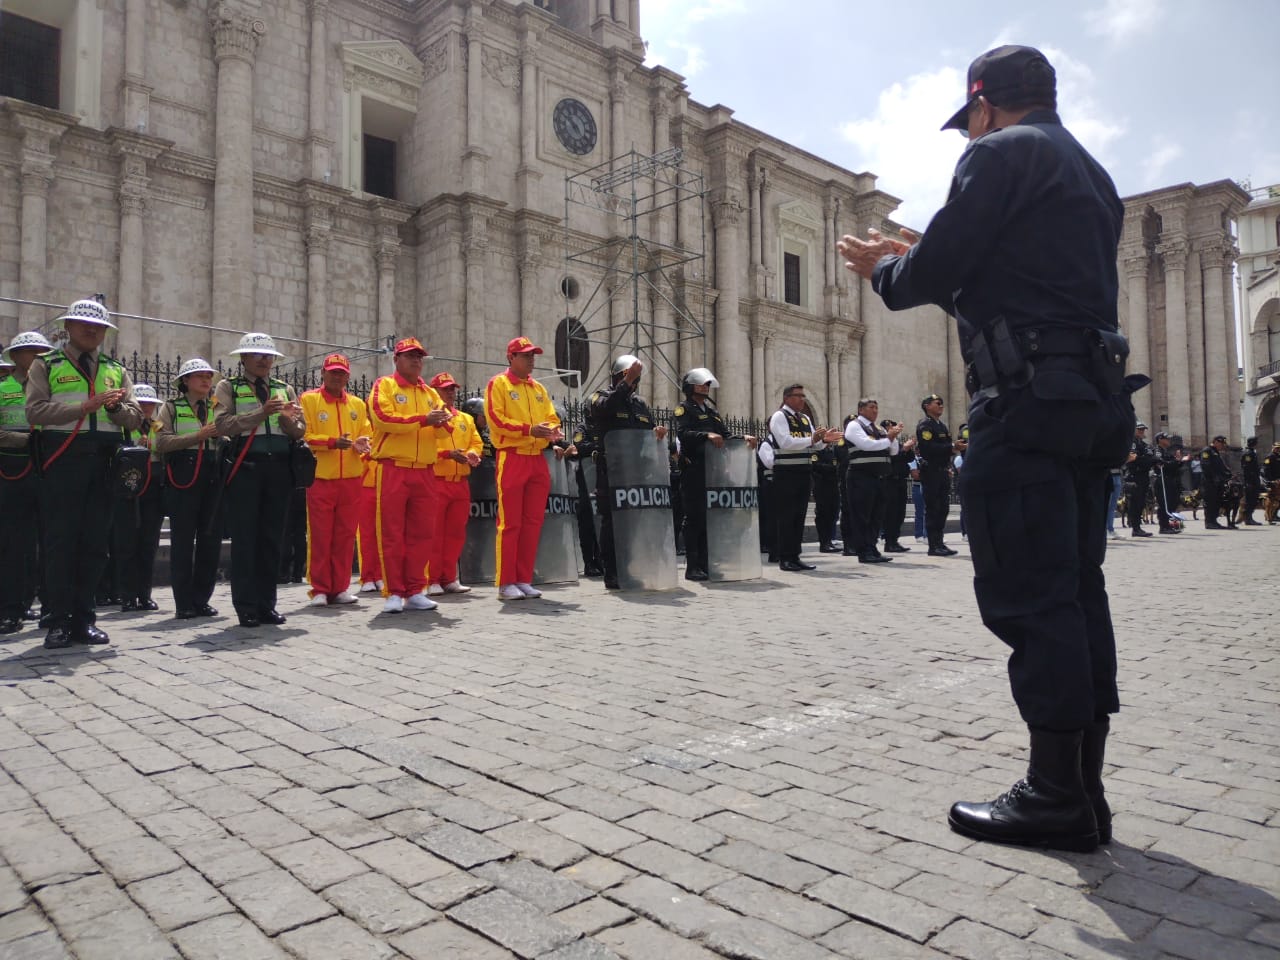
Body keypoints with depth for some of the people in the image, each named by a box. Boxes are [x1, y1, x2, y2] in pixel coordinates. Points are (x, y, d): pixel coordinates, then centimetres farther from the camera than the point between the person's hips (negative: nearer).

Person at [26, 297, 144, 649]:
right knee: (60, 541, -2)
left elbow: (135, 418, 9)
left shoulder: (116, 371, 17)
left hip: (104, 463, 3)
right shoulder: (46, 365, 6)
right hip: (62, 461, -3)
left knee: (94, 542, 5)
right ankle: (59, 621, 5)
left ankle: (84, 619, 13)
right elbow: (35, 411, -7)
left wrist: (116, 407, -12)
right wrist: (85, 407, -16)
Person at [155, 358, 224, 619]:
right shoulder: (171, 407, 8)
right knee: (183, 541, 0)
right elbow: (162, 442, -6)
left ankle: (201, 600, 14)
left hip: (213, 479, 4)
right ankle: (183, 603, 6)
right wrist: (199, 436, -14)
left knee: (211, 540, 4)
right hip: (183, 480, -3)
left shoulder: (217, 407, 18)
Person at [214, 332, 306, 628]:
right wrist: (261, 413, -18)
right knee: (245, 539, -2)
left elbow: (300, 431, 11)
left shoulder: (285, 389, 16)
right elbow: (222, 425, -9)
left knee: (272, 538, 5)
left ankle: (267, 604, 12)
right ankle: (246, 607, 4)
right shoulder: (228, 387, 6)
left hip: (279, 469, 3)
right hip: (244, 468, -3)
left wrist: (288, 420, -11)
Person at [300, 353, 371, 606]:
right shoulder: (308, 400, 3)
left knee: (346, 535, 6)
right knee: (320, 535, -1)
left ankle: (340, 588, 14)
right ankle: (319, 589, 6)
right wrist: (331, 442, -18)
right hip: (319, 478, -3)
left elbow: (367, 434, 12)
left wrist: (362, 443, -11)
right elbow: (302, 436, -5)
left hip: (351, 479, 3)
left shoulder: (357, 404, 14)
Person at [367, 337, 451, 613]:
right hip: (393, 470, -5)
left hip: (425, 472, 5)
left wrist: (442, 419, -15)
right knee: (392, 533, -2)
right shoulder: (384, 385, 4)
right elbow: (383, 418, -12)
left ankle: (415, 592, 12)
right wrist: (423, 419, -16)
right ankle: (394, 593, 3)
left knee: (422, 533, 5)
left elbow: (447, 422, 9)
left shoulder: (429, 392, 19)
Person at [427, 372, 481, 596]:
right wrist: (447, 454, -21)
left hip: (461, 482, 6)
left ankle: (449, 578, 16)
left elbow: (476, 442, 16)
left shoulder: (466, 419, 19)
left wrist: (472, 454, -6)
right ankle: (431, 580, 1)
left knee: (456, 532, 8)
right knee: (434, 532, -5)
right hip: (435, 481, -6)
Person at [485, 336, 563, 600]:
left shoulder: (539, 388, 19)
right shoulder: (498, 384, 0)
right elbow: (496, 420, -11)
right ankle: (505, 583, 1)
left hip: (538, 460, 6)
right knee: (510, 523, -5)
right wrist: (530, 429, -20)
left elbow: (552, 417, 16)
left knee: (533, 522, 7)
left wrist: (552, 431, -8)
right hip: (512, 458, -6)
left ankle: (523, 580, 14)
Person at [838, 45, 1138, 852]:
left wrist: (884, 267, 13)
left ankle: (1058, 797, -2)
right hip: (1096, 399, 9)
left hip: (1027, 399, -9)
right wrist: (922, 264, 30)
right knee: (1076, 588, 8)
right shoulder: (1093, 177, 26)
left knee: (1025, 593, -7)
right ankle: (1084, 788, 14)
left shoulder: (1002, 155, -1)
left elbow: (932, 274, -9)